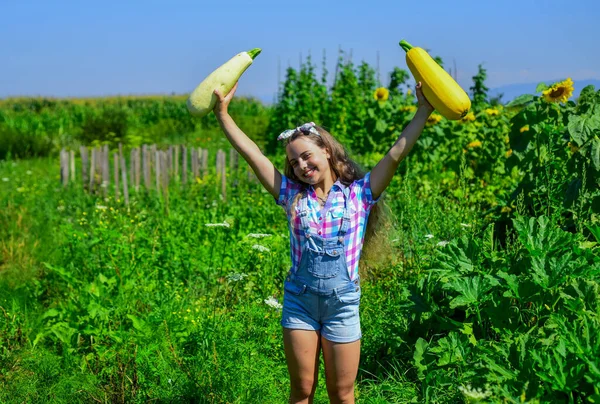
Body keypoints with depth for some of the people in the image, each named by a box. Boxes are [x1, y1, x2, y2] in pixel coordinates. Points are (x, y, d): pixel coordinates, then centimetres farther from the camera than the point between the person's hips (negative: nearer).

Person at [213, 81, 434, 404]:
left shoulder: (358, 193, 0)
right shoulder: (293, 195, 4)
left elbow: (396, 154, -6)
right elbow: (251, 153, 3)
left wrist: (424, 111, -13)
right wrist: (222, 112, 0)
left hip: (343, 304, -1)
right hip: (299, 301, 2)